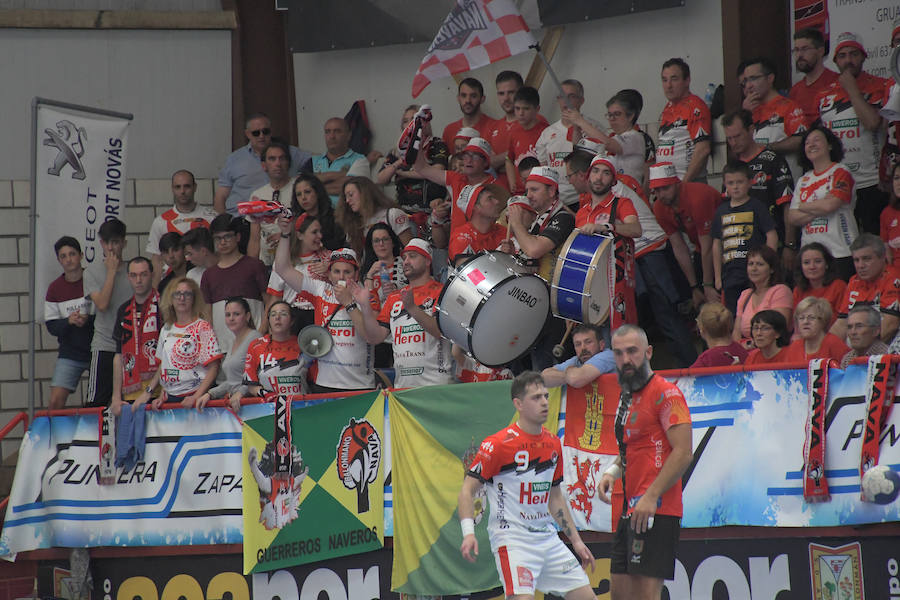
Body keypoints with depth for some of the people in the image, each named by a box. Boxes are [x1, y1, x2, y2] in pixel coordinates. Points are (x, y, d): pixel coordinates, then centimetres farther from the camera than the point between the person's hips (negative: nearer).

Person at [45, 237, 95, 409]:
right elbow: (51, 326, 3)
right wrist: (69, 321, -16)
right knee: (56, 401, -10)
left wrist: (89, 320, -18)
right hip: (70, 353, 1)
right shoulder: (55, 288, 4)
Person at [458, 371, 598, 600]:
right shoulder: (497, 444, -11)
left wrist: (576, 540, 20)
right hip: (511, 537, -7)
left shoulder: (554, 444, 10)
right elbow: (467, 490, -7)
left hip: (547, 537, 7)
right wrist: (468, 532, -21)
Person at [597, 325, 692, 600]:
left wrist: (651, 498, -22)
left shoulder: (666, 393, -9)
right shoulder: (626, 396, 19)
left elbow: (683, 453, -17)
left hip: (655, 510, -9)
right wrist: (612, 471, 10)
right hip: (630, 510, 10)